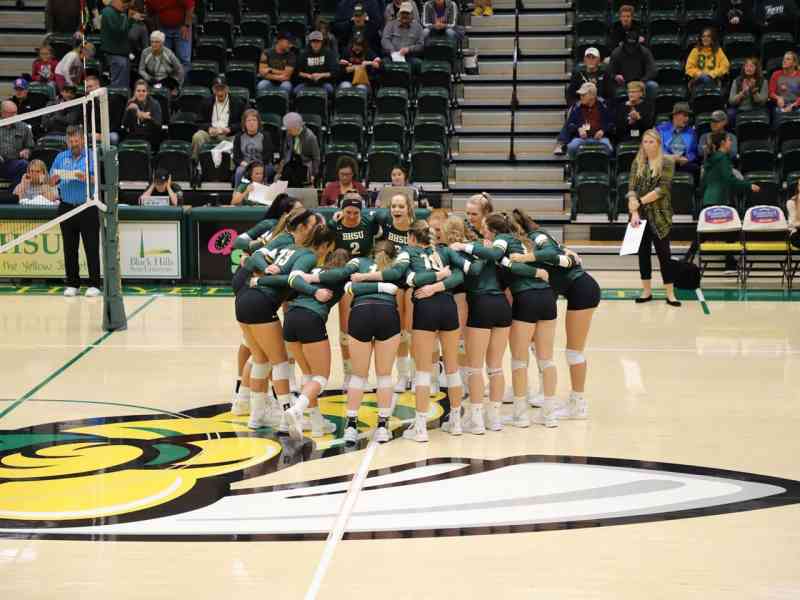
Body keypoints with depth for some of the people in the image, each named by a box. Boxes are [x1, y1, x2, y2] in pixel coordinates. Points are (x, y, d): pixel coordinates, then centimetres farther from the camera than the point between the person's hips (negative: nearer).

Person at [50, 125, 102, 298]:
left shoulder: (92, 156, 1)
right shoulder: (61, 157, 11)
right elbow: (51, 182, 10)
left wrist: (86, 178, -24)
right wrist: (55, 178, -13)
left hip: (88, 208, -4)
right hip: (67, 208, 4)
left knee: (91, 248, -4)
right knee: (69, 248, 7)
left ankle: (94, 285, 0)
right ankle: (72, 284, 15)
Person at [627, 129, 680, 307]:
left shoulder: (667, 162, -5)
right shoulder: (638, 162, 5)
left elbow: (662, 189, -13)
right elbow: (631, 188, -2)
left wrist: (640, 201, -16)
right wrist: (634, 212, -14)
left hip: (660, 215, -3)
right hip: (640, 214, 3)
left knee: (663, 252, -2)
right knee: (643, 251, 8)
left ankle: (670, 293, 1)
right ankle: (646, 291, 17)